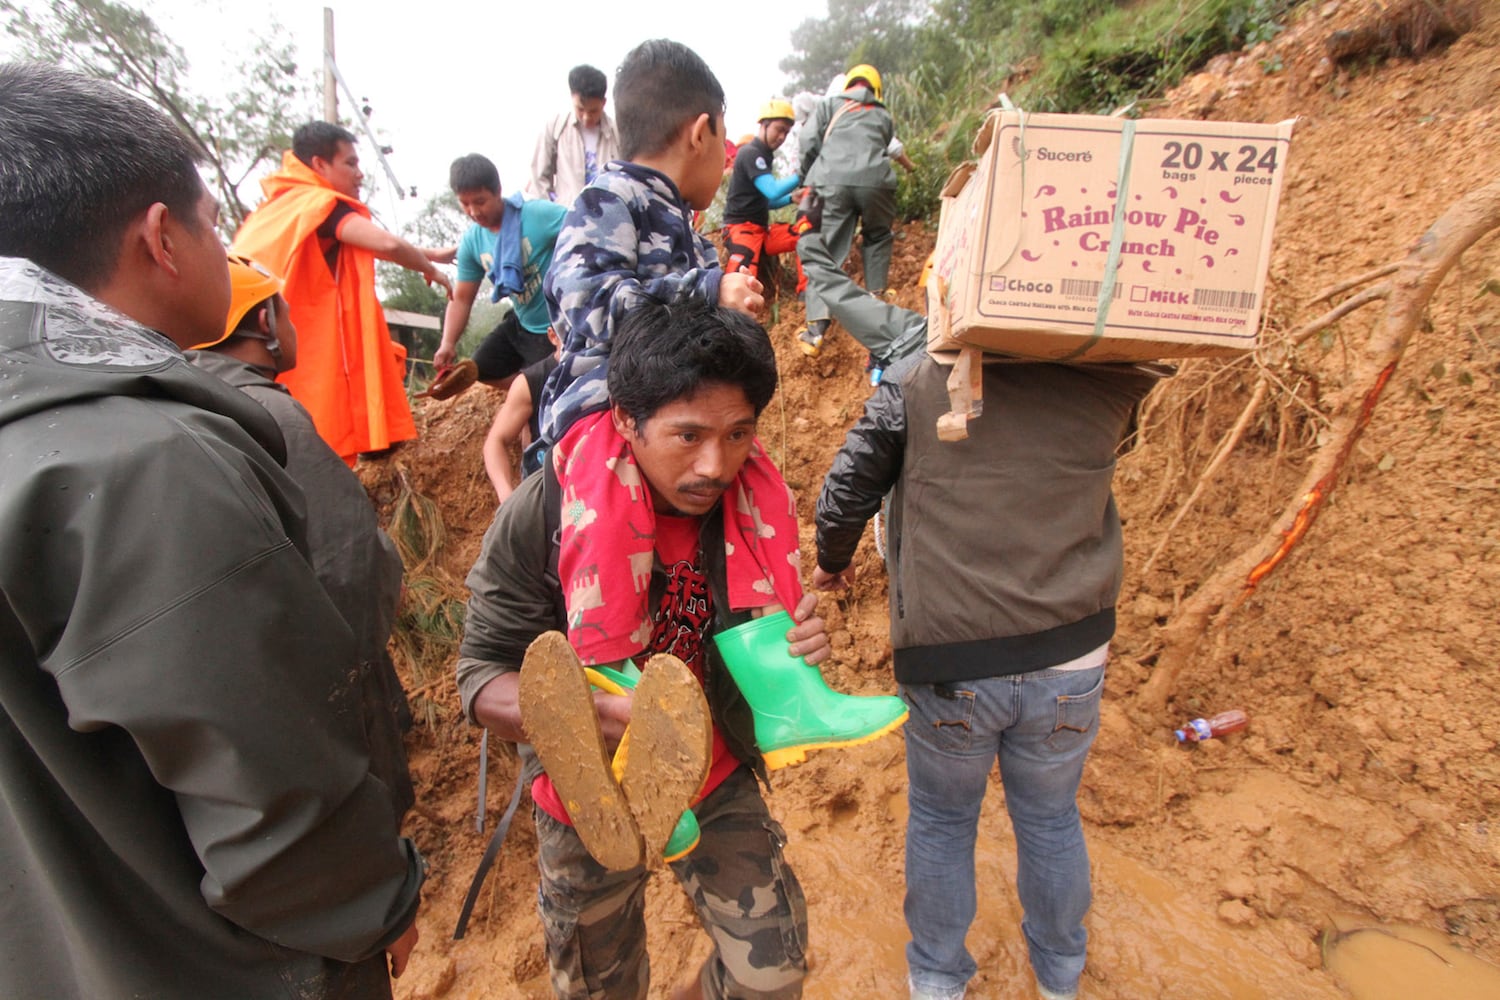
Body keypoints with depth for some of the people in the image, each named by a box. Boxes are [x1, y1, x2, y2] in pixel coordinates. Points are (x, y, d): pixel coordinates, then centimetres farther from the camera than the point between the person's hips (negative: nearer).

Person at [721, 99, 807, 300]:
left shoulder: (763, 156, 18)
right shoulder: (750, 153, -11)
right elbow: (773, 191, -22)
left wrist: (791, 199, 4)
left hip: (761, 229, 9)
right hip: (741, 228, -9)